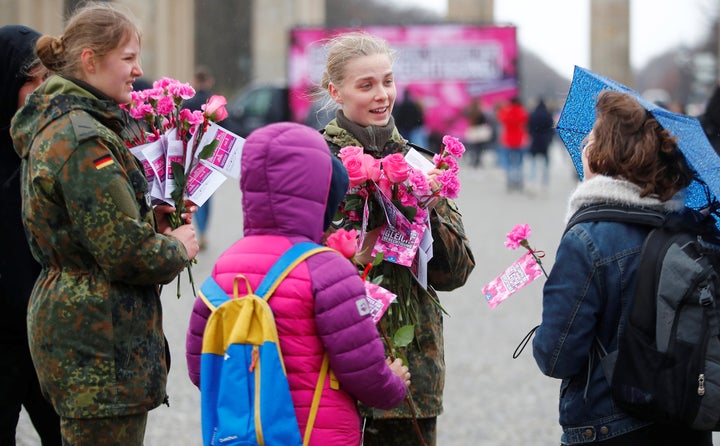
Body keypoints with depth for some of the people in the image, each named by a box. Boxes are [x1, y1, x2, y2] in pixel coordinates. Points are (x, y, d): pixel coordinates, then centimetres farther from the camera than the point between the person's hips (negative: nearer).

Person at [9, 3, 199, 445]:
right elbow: (125, 250, -22)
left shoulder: (55, 127, 15)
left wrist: (152, 219, 10)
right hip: (98, 342, -11)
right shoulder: (83, 138, -18)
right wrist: (177, 248, -3)